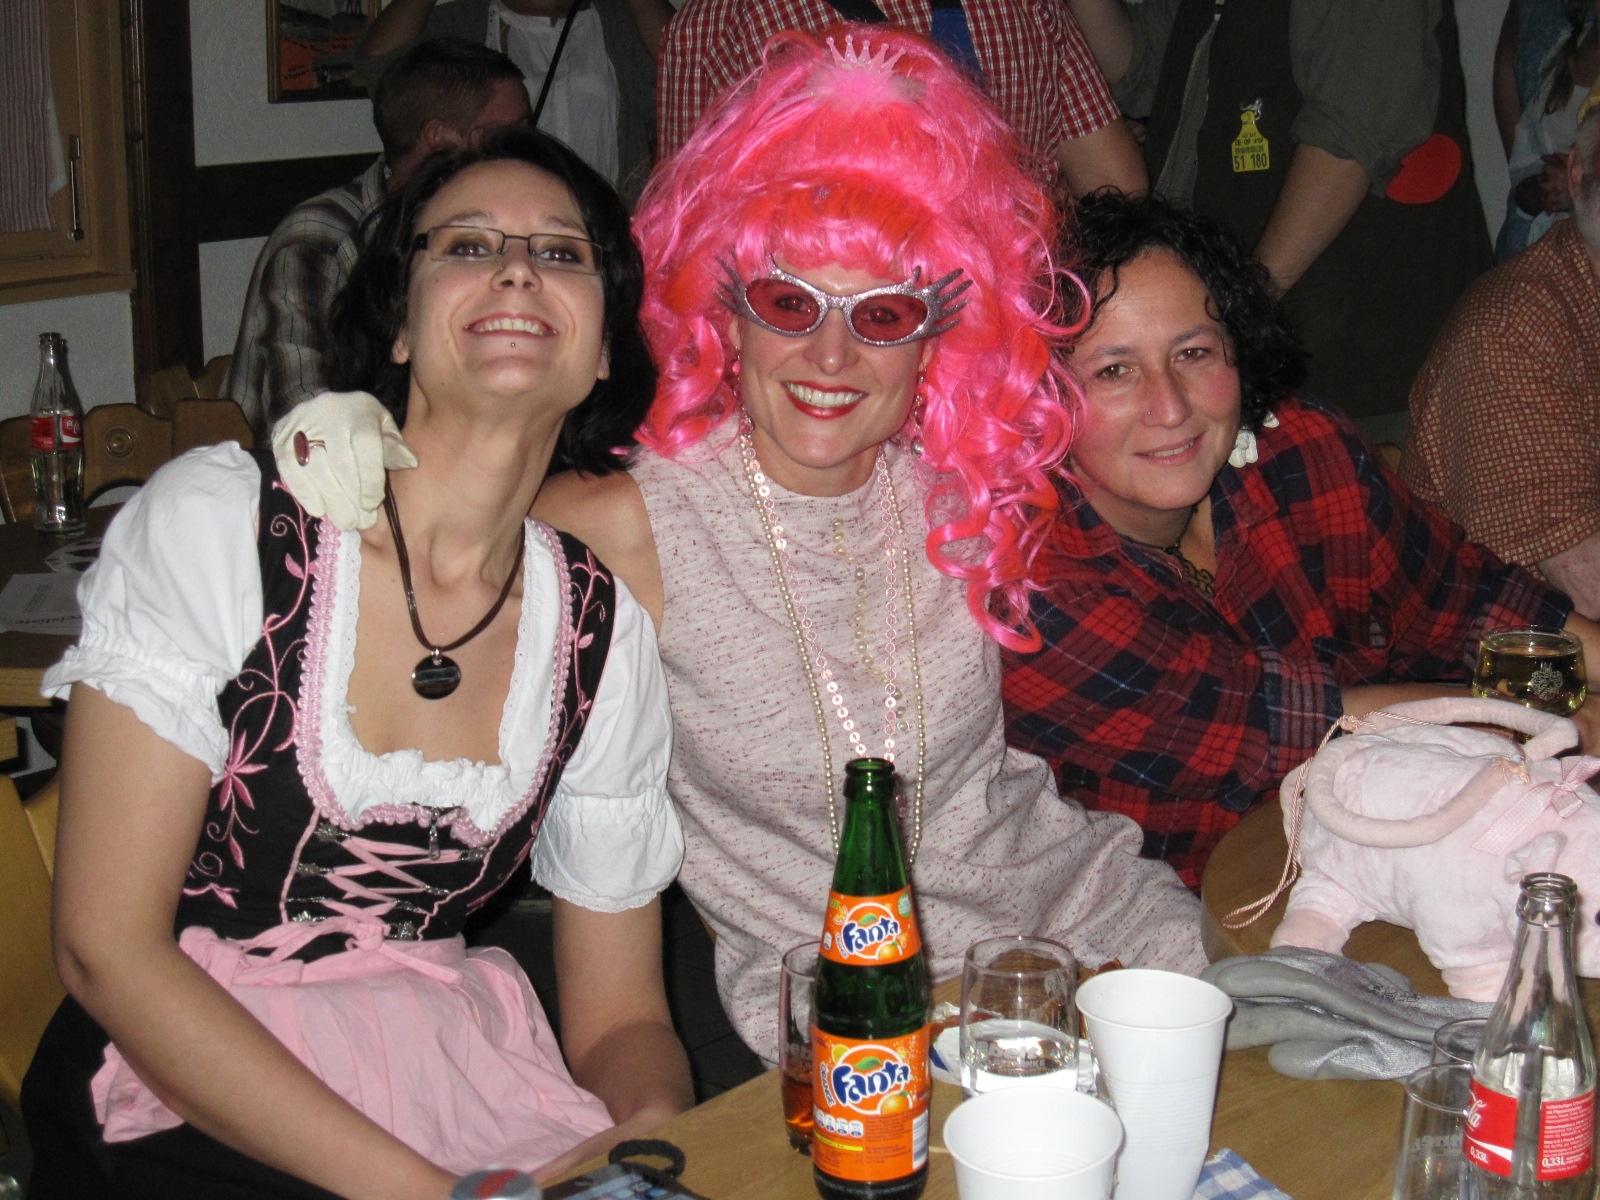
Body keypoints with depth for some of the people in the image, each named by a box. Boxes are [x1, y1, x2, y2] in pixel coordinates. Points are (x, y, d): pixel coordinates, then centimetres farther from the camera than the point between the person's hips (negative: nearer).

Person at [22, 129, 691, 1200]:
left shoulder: (603, 628, 2)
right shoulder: (214, 521, -9)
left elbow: (619, 1011, 7)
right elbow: (108, 948, -12)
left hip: (458, 1085, 4)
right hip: (188, 1102, -3)